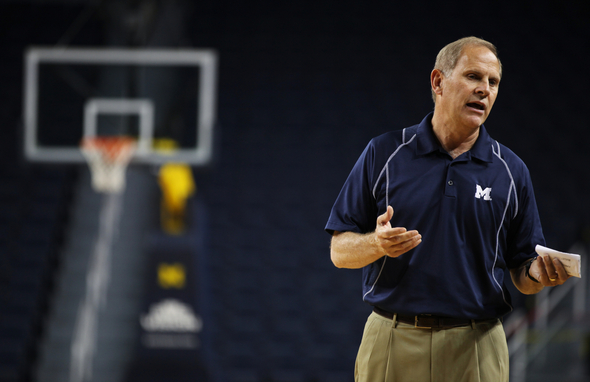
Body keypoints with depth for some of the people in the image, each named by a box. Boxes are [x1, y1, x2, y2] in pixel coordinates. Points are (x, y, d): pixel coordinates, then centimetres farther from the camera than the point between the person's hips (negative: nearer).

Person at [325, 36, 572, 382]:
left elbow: (522, 275, 8)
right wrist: (378, 243, -18)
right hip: (392, 342, -1)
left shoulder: (511, 171, 7)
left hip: (476, 350, 1)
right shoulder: (384, 154, 4)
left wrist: (540, 274, -14)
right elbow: (340, 250, 3)